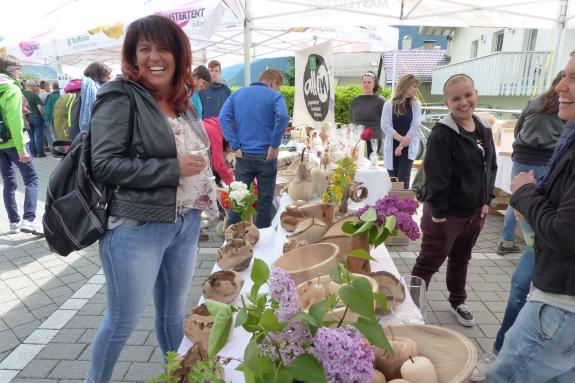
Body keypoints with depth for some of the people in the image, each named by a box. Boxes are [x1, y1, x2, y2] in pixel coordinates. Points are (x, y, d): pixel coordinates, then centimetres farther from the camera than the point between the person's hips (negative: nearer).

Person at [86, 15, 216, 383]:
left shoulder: (182, 102, 11)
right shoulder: (120, 97, -10)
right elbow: (104, 164, -18)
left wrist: (208, 190, 10)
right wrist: (173, 169, -20)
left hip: (186, 224, 6)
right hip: (136, 229, -6)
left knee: (174, 312, 20)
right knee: (122, 321, 9)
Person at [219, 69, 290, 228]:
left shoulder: (237, 94, 11)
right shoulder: (275, 96, -2)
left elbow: (224, 117, -2)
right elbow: (282, 117, -22)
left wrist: (235, 146, -4)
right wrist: (274, 146, -14)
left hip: (243, 155, 3)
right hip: (266, 155, -3)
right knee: (265, 200, 9)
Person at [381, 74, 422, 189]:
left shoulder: (416, 105, 3)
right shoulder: (389, 105, 0)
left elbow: (415, 126, -5)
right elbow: (385, 126, -8)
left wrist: (402, 145, -12)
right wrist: (401, 138, -18)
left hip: (409, 147, 0)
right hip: (392, 147, 0)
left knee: (403, 178, -7)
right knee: (392, 178, 4)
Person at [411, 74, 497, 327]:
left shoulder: (484, 130, 5)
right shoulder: (442, 134, -19)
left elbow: (491, 168, 13)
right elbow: (436, 176, -21)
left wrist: (487, 200, 5)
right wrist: (438, 212, -21)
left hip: (475, 212, 7)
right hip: (446, 213, -7)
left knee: (461, 260, 23)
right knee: (429, 263, 5)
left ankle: (457, 302, 43)